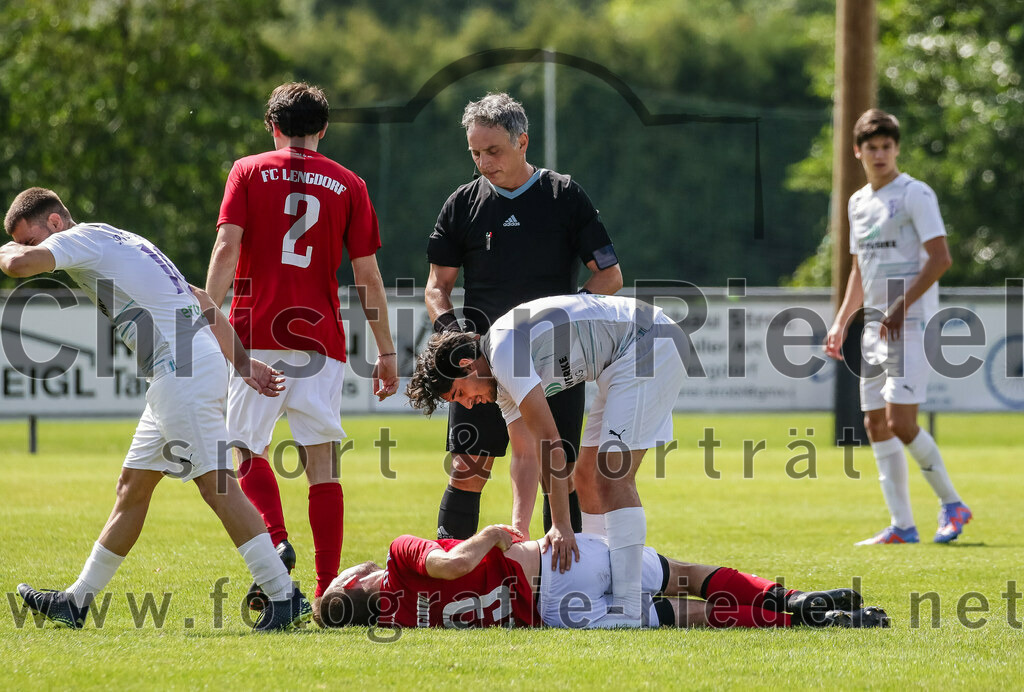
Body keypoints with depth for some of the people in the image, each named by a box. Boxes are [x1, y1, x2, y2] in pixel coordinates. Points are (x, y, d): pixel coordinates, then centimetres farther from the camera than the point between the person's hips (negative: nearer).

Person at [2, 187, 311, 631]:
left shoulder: (83, 238, -3)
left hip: (182, 372, -10)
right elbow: (203, 302, 24)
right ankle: (77, 603, 23)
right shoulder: (117, 243, 25)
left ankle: (285, 598, -17)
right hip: (174, 377, 10)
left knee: (216, 484, -14)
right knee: (132, 488, 15)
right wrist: (242, 363, 20)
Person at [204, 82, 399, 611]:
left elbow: (226, 248, -6)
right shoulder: (348, 185, 9)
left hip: (257, 334, -1)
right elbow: (368, 276, 7)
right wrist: (385, 351, 12)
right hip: (320, 338, 1)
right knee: (321, 461, 2)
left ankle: (275, 540, -16)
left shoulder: (249, 172, 6)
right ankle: (328, 588, -4)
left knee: (247, 448, 11)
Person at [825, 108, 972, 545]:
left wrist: (900, 307, -20)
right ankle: (902, 525, 7)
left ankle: (951, 504, 2)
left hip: (911, 324, -8)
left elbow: (940, 258, -15)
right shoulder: (859, 202, 16)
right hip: (876, 326, 8)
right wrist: (841, 321, 16)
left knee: (901, 423, -15)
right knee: (876, 425, 4)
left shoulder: (915, 194, -8)